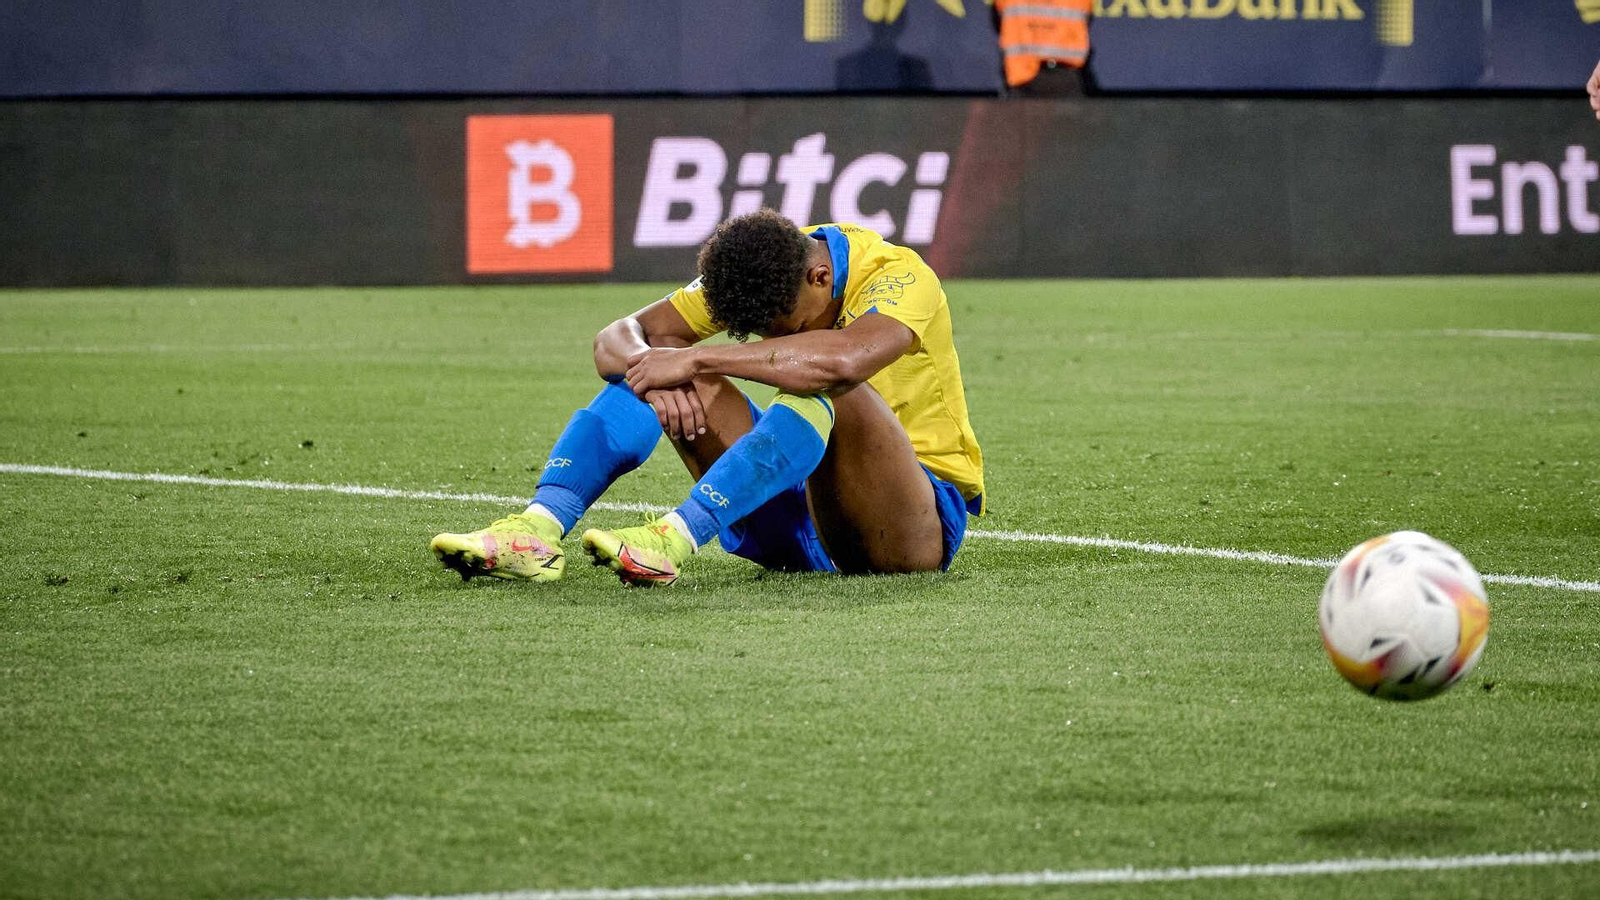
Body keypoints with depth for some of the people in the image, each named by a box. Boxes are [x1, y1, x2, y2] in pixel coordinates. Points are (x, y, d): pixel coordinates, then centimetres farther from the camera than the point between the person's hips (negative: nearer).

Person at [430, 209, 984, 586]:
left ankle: (674, 541, -48)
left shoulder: (900, 277, -20)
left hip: (925, 521, -5)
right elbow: (617, 338, -5)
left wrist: (694, 359, -38)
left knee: (831, 392, -37)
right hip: (800, 518, 5)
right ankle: (538, 530, -31)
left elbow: (845, 359, -43)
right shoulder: (759, 269, -3)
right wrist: (652, 369, -30)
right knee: (648, 374, -12)